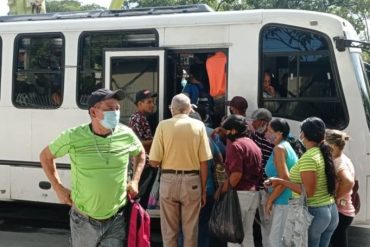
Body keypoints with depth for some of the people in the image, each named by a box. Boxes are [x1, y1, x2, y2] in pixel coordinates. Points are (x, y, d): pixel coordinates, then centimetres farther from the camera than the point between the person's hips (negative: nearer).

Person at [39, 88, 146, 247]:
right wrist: (58, 188, 0)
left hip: (116, 221, 1)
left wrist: (135, 181, 4)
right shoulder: (73, 137, -12)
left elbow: (140, 153, 16)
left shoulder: (126, 134, -7)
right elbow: (45, 156, 5)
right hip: (84, 221, 0)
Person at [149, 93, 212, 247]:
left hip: (168, 180, 0)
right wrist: (203, 189, 7)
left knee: (169, 230, 11)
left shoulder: (163, 125, -4)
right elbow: (204, 162, -3)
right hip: (192, 181, 1)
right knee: (190, 230, 11)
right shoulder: (198, 125, -1)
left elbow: (154, 161, -6)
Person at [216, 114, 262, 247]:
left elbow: (236, 174, -21)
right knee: (247, 233, 16)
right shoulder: (253, 144, 16)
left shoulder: (235, 144, -12)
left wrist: (222, 191, -13)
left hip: (240, 193, -9)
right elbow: (257, 171, 16)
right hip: (254, 193, 9)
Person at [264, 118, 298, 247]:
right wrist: (271, 198, 18)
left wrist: (270, 200, -15)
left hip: (284, 201, -10)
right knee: (274, 237, 16)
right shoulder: (286, 146, 16)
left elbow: (284, 178, -22)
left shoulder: (279, 148, -13)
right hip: (288, 200, 10)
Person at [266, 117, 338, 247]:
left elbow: (308, 191, -21)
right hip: (331, 210, 8)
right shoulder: (325, 154, 7)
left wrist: (281, 181, -18)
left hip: (313, 212, -8)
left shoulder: (308, 158, -18)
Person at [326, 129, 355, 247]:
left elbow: (349, 182, -37)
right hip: (343, 210, 10)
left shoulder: (338, 162, -20)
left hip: (339, 212, -10)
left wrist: (335, 197, -23)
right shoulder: (343, 159, 10)